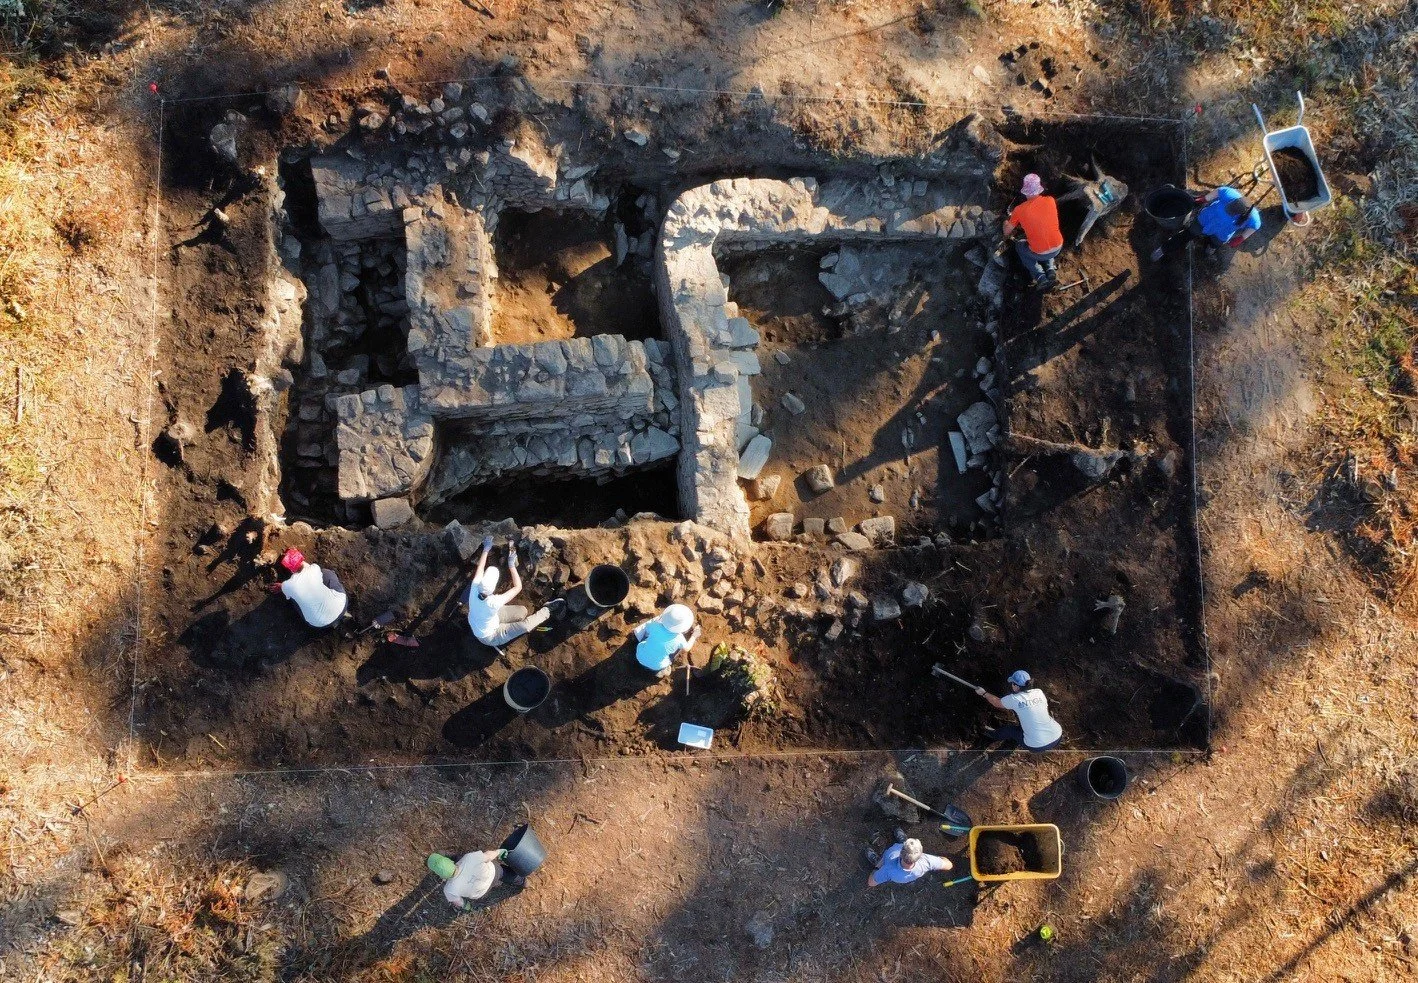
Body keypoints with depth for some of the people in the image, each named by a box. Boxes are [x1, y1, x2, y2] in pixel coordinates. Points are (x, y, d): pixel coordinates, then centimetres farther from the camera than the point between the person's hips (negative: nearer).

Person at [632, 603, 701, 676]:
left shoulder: (655, 626, -26)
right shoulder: (679, 638, -27)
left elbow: (646, 628, 0)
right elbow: (687, 648, -3)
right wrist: (694, 636, 13)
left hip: (640, 658, 2)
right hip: (656, 666, -2)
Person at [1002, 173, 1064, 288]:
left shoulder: (1019, 210, -11)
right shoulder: (1051, 201, -5)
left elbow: (1007, 232, 3)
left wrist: (1006, 222, 24)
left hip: (1039, 254, -4)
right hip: (1057, 248, 4)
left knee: (1019, 246, 28)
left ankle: (1040, 277, 11)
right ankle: (1050, 269, 15)